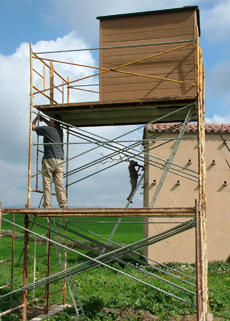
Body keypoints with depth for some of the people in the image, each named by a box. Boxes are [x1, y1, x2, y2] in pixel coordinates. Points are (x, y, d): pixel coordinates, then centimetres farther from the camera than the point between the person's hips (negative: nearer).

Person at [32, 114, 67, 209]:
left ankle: (47, 205, -9)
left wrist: (37, 118, 32)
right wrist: (43, 119, 47)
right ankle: (63, 204, -10)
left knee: (47, 183, -5)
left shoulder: (47, 129, 0)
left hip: (49, 159, -5)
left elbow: (32, 127, 16)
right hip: (60, 160, 5)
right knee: (59, 183, 0)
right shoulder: (60, 130, 18)